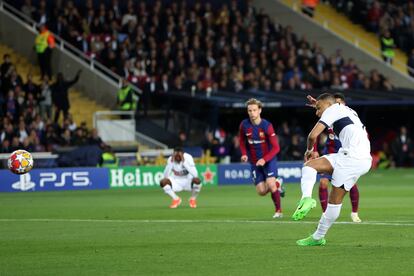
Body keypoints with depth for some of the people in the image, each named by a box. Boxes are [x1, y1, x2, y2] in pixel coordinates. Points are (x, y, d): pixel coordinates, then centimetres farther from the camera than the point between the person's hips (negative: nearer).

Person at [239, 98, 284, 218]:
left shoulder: (267, 126, -17)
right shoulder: (244, 125, -7)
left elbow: (276, 147, -16)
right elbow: (242, 142, 11)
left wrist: (264, 159, -27)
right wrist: (244, 154, -8)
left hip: (269, 160, -3)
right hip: (254, 162, 4)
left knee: (270, 184, -22)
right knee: (261, 191, -2)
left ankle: (278, 210, -2)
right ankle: (277, 183, 31)